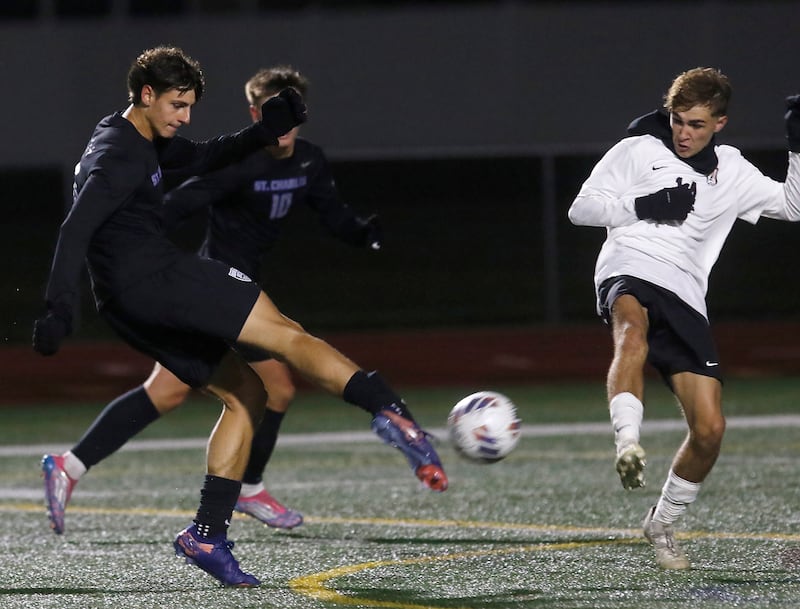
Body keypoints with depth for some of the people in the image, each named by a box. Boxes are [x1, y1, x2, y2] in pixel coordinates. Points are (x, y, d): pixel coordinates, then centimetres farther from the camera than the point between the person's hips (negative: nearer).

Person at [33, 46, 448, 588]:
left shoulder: (145, 143, 21)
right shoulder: (117, 154, -11)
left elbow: (202, 158, 30)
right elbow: (77, 229, -21)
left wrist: (263, 133, 13)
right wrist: (60, 307, -30)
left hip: (131, 308, 11)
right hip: (153, 276, -11)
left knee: (245, 393, 13)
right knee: (287, 336, -17)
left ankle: (207, 535, 4)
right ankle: (390, 411, -36)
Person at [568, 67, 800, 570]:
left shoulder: (731, 170, 21)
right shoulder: (638, 150, 11)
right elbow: (581, 208, 7)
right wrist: (642, 207, -8)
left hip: (686, 297, 4)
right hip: (630, 274, -4)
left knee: (710, 428, -6)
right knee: (633, 329, -43)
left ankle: (663, 524, 16)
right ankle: (628, 443, -60)